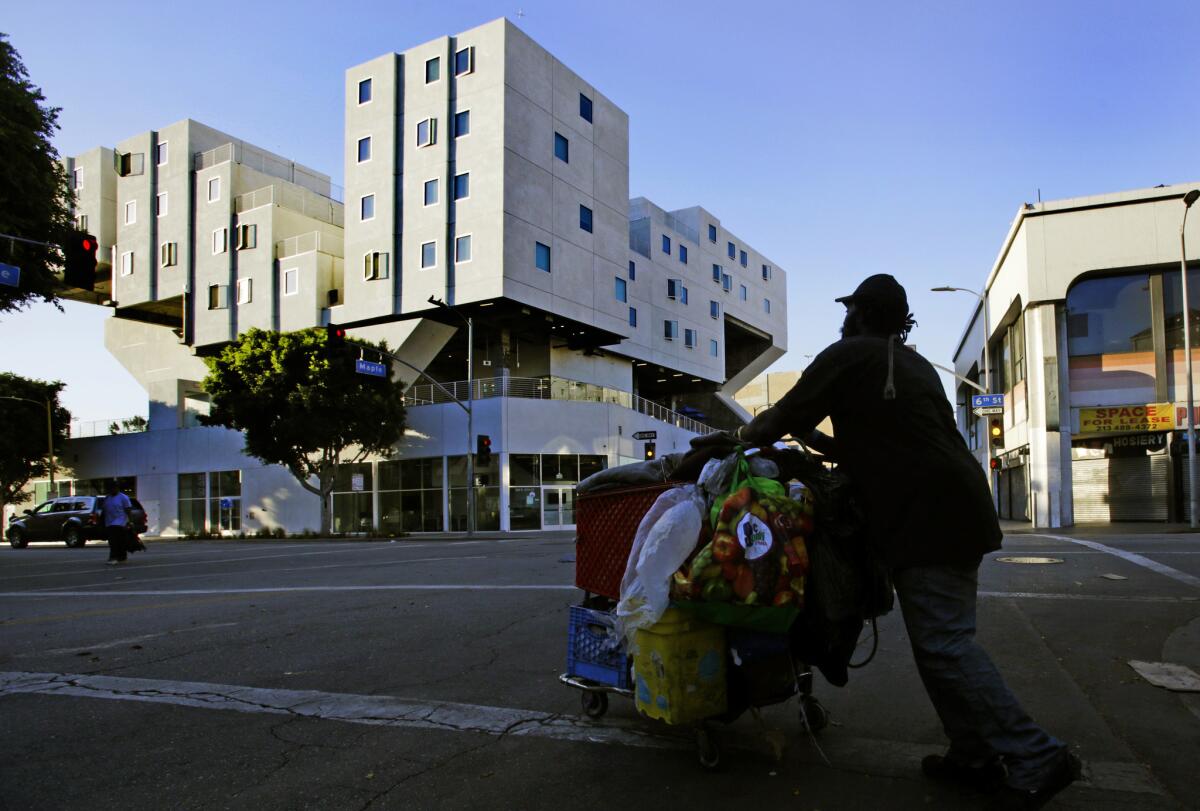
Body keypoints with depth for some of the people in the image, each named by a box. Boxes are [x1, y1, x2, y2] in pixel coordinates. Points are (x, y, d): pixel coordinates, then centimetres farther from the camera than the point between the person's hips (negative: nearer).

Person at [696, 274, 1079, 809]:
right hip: (958, 506, 10)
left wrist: (733, 437, 13)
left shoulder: (848, 355, -3)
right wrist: (815, 440, 29)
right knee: (942, 638, 13)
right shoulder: (914, 364, 23)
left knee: (942, 643, -7)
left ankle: (1035, 758, -4)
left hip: (925, 514, -9)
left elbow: (786, 414, -3)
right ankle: (975, 755, 18)